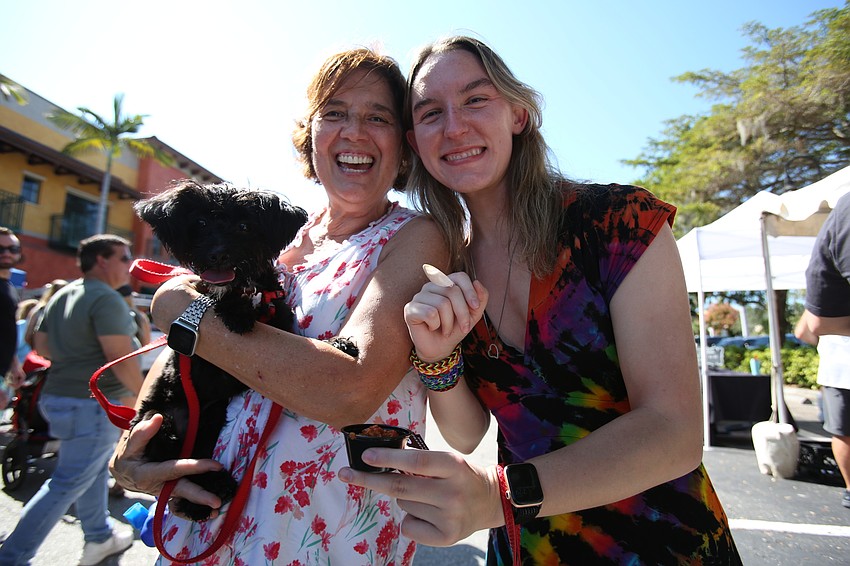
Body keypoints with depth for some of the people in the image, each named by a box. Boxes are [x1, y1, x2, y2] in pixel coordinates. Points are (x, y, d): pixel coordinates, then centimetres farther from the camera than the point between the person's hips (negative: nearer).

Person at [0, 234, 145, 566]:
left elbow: (42, 345, 14)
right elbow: (121, 359, -24)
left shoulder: (62, 295, 10)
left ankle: (99, 538, 36)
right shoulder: (107, 299, -19)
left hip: (57, 397, 10)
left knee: (94, 471, 22)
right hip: (93, 405, -10)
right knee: (68, 484, 3)